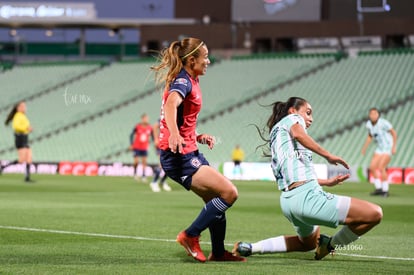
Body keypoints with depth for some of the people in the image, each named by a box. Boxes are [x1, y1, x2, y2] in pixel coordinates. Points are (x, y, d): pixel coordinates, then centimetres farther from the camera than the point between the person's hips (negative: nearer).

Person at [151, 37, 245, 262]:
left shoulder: (189, 82, 17)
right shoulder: (183, 81, -13)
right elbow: (171, 104, -37)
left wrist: (197, 137, 14)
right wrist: (174, 134, -54)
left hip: (189, 153, 10)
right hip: (180, 157, -10)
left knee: (217, 201, 14)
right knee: (229, 193, -15)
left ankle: (218, 252, 24)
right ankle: (190, 236, -7)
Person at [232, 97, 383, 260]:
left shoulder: (276, 134, 31)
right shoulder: (292, 118, 8)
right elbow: (298, 133, -18)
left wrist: (327, 182, 40)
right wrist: (328, 155, -18)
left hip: (287, 199, 10)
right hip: (307, 196, -10)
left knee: (307, 243, 38)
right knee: (374, 214, -16)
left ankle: (248, 248, 25)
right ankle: (330, 245, 0)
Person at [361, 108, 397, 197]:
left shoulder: (383, 123, -20)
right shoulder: (369, 124, 0)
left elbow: (394, 132, -13)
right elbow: (370, 136, 17)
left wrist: (394, 146, -17)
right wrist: (364, 148, 13)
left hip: (388, 147, -7)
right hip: (379, 148, 7)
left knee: (381, 168, -17)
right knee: (372, 167, 0)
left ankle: (385, 190, -6)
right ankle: (378, 188, 14)